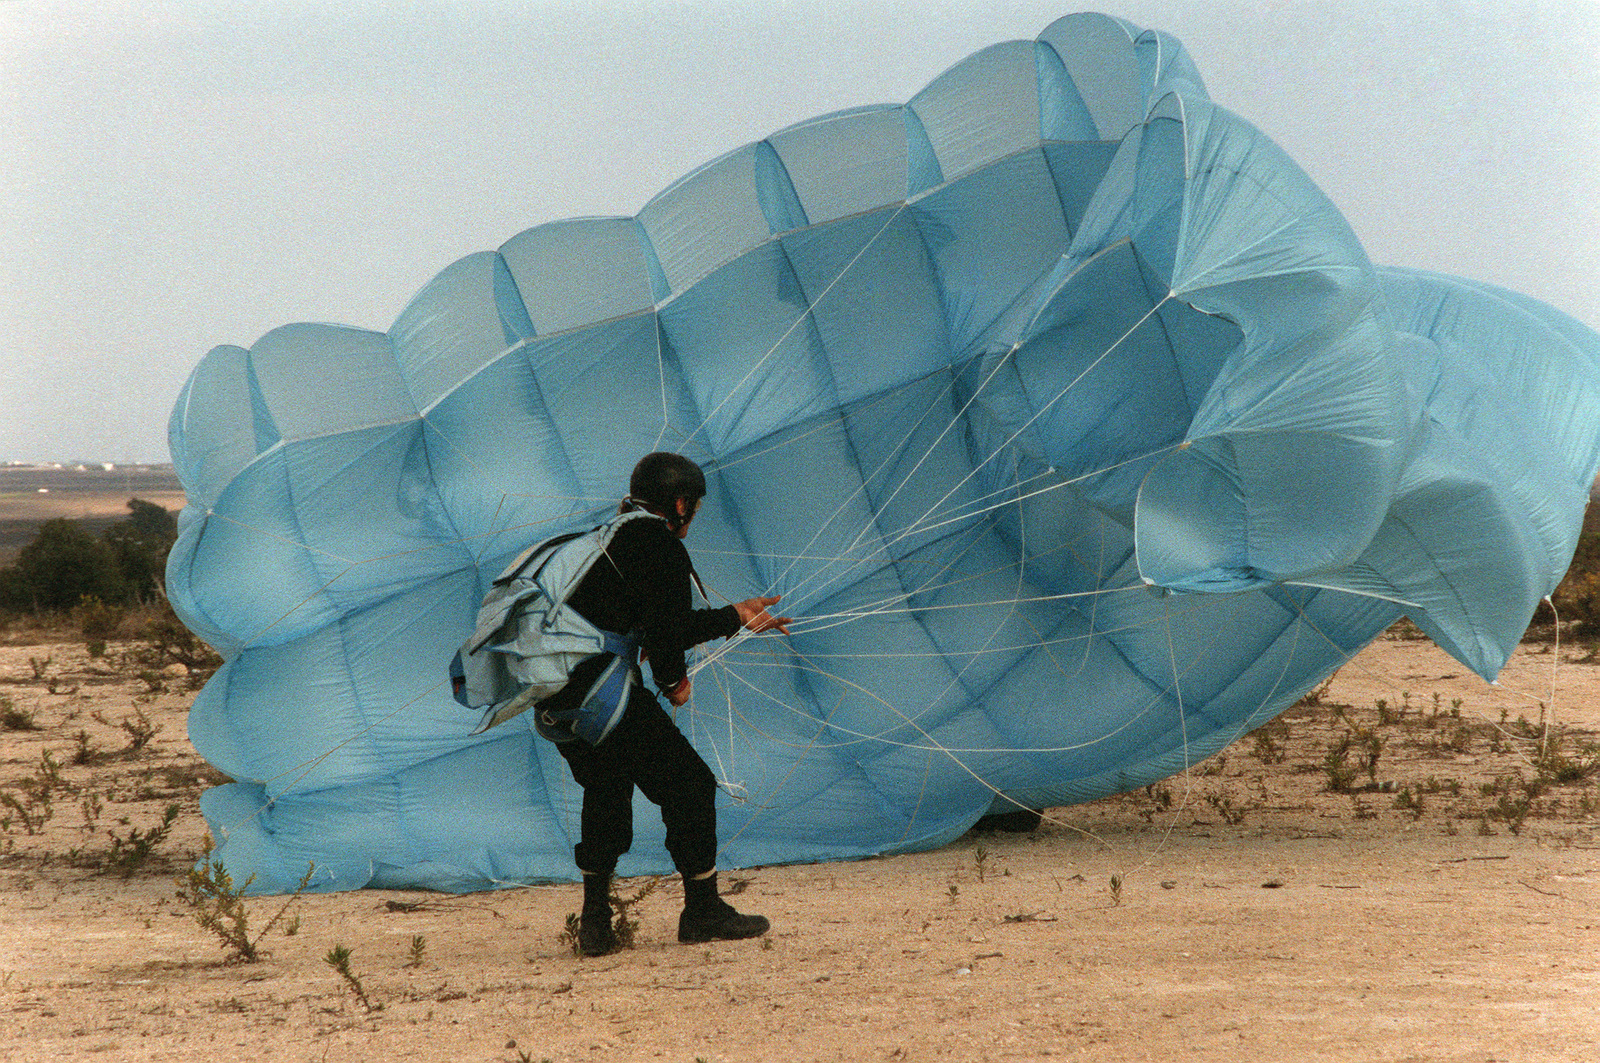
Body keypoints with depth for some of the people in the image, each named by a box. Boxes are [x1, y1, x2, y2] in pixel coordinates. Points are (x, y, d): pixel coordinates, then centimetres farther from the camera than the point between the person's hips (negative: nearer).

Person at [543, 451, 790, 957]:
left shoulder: (610, 537, 24)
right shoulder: (662, 549, -5)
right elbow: (667, 635, -12)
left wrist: (736, 616, 37)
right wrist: (674, 681, 9)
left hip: (554, 696, 9)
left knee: (606, 787, 27)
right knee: (689, 782, 5)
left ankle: (595, 922, 25)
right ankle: (702, 912, 13)